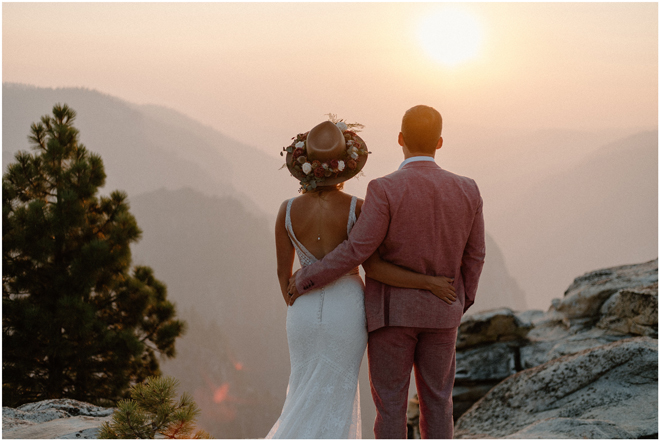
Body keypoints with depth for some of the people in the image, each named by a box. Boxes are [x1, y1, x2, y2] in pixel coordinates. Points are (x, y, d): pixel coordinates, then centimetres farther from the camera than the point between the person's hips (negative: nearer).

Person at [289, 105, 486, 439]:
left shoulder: (385, 190, -18)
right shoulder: (466, 191, -5)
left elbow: (357, 250, -20)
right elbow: (473, 255, 3)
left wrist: (306, 279, -7)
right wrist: (461, 304, 18)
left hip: (392, 310, -3)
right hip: (439, 312, 4)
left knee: (390, 405, 5)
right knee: (435, 403, 14)